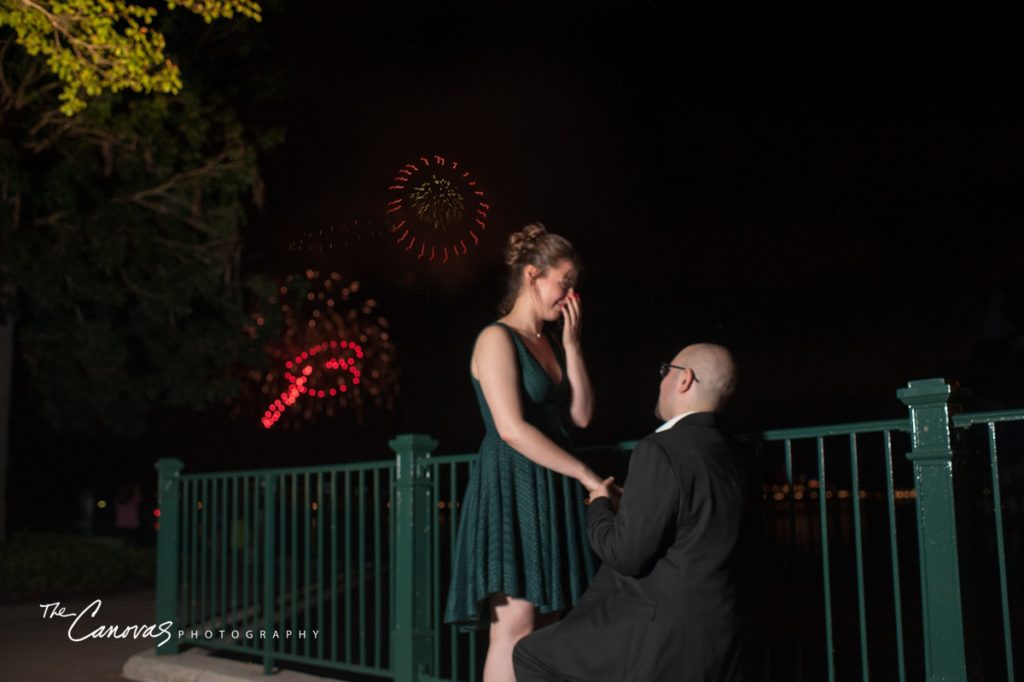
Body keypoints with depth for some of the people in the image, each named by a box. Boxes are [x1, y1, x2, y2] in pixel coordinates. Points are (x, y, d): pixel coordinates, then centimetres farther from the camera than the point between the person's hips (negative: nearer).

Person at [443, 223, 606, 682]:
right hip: (511, 490, -8)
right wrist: (586, 476, -17)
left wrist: (571, 344, 3)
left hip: (551, 494, 8)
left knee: (544, 627, 6)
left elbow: (581, 415, 7)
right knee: (514, 624, -12)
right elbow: (512, 429, -19)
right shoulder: (497, 339, -8)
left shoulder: (549, 346, 16)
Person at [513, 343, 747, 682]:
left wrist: (600, 506, -1)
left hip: (660, 640, -9)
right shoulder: (730, 460, 7)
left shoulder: (661, 451, -19)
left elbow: (625, 555, -20)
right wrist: (627, 507, 14)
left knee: (530, 654, 8)